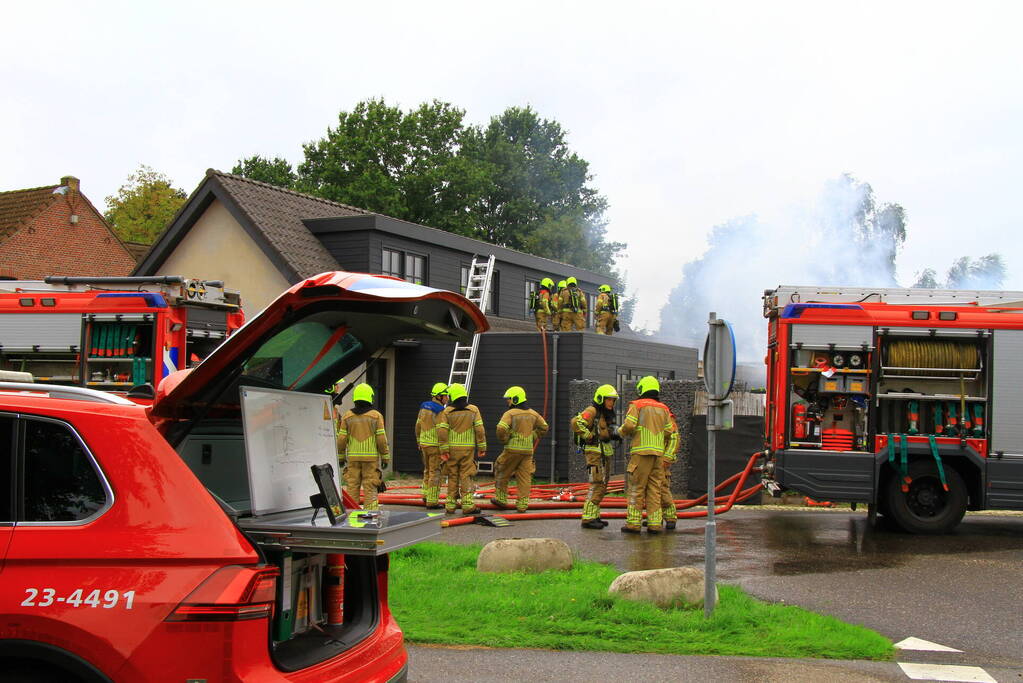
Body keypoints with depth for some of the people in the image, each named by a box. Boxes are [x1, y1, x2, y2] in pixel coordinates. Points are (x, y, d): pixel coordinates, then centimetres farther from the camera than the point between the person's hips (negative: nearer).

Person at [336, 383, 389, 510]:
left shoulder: (347, 416, 2)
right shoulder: (376, 416, -4)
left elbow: (341, 439, 2)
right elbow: (381, 439, -7)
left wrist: (341, 456, 12)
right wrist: (385, 457, 1)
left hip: (353, 457, 2)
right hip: (371, 457, -2)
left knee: (352, 488, 8)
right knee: (370, 489, 1)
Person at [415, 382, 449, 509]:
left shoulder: (423, 407, 7)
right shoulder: (440, 411, -17)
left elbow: (418, 426, 13)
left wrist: (419, 443, 22)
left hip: (424, 444, 8)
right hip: (436, 445, -8)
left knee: (427, 470, 22)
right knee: (435, 473, -1)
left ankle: (426, 495, 31)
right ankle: (432, 501, 1)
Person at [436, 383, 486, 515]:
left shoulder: (447, 411, 1)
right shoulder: (473, 410, 2)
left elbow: (442, 431, -6)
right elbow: (479, 430, -3)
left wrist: (444, 450, -4)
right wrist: (482, 448, 2)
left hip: (452, 449, 1)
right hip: (468, 448, -1)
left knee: (452, 477, 9)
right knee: (466, 476, 1)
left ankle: (450, 505, 12)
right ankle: (467, 505, -4)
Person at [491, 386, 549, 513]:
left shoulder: (510, 413, -9)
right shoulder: (533, 414, 10)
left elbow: (501, 428, -22)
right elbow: (544, 427, 18)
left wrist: (504, 440, -5)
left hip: (512, 449, -5)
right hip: (528, 450, 5)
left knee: (503, 474, 13)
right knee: (525, 478, 5)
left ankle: (501, 499, 18)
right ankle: (523, 504, 3)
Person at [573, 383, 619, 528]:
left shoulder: (607, 414, 16)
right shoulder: (592, 411, -12)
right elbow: (576, 422, -27)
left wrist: (616, 435, 12)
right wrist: (589, 436, -22)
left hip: (605, 452, 10)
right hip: (595, 451, -10)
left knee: (602, 487, 12)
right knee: (597, 485, -14)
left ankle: (594, 516, 19)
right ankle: (588, 519, -13)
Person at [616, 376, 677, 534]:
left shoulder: (637, 405, 0)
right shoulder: (663, 408, 15)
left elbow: (629, 425, -12)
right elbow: (670, 432, 11)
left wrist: (621, 432, 9)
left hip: (641, 451, -5)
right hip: (659, 453, 5)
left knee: (637, 488, -1)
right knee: (655, 489, 7)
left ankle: (633, 523, -3)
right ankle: (654, 524, 3)